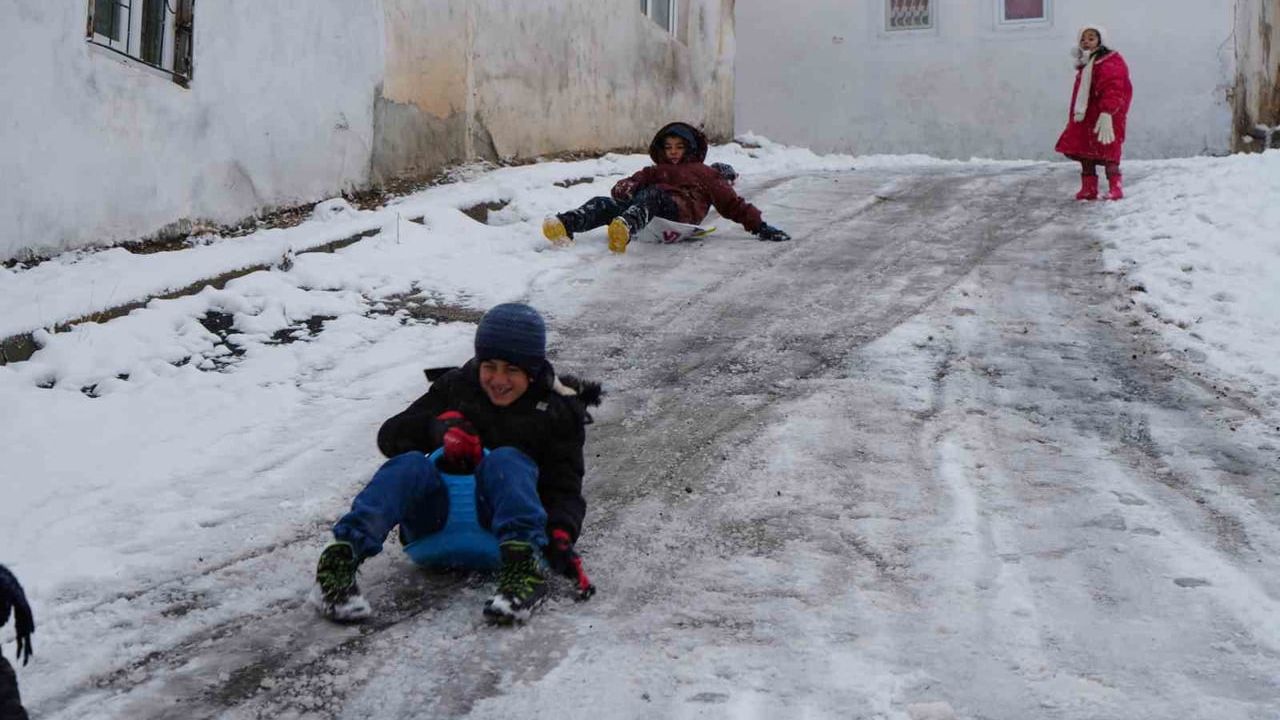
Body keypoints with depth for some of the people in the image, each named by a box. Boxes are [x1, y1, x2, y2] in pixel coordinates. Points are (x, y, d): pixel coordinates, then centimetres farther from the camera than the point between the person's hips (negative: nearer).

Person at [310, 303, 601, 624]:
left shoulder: (559, 411, 7)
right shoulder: (455, 387, 12)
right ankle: (340, 559, -46)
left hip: (502, 523, -2)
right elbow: (390, 435, 5)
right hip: (437, 522, 2)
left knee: (506, 459, -31)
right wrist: (439, 426, -17)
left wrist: (560, 534, -22)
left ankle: (523, 564, -51)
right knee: (411, 464, -29)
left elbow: (564, 487, 0)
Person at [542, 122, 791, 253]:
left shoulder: (705, 174, 30)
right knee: (605, 204, -21)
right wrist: (625, 187, -6)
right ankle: (565, 225, -49)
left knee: (651, 195, -37)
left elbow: (732, 204, 25)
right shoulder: (655, 171, 39)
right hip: (646, 210, 5)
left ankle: (625, 227, -70)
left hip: (681, 211, -4)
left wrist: (759, 226, 16)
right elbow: (635, 181, 20)